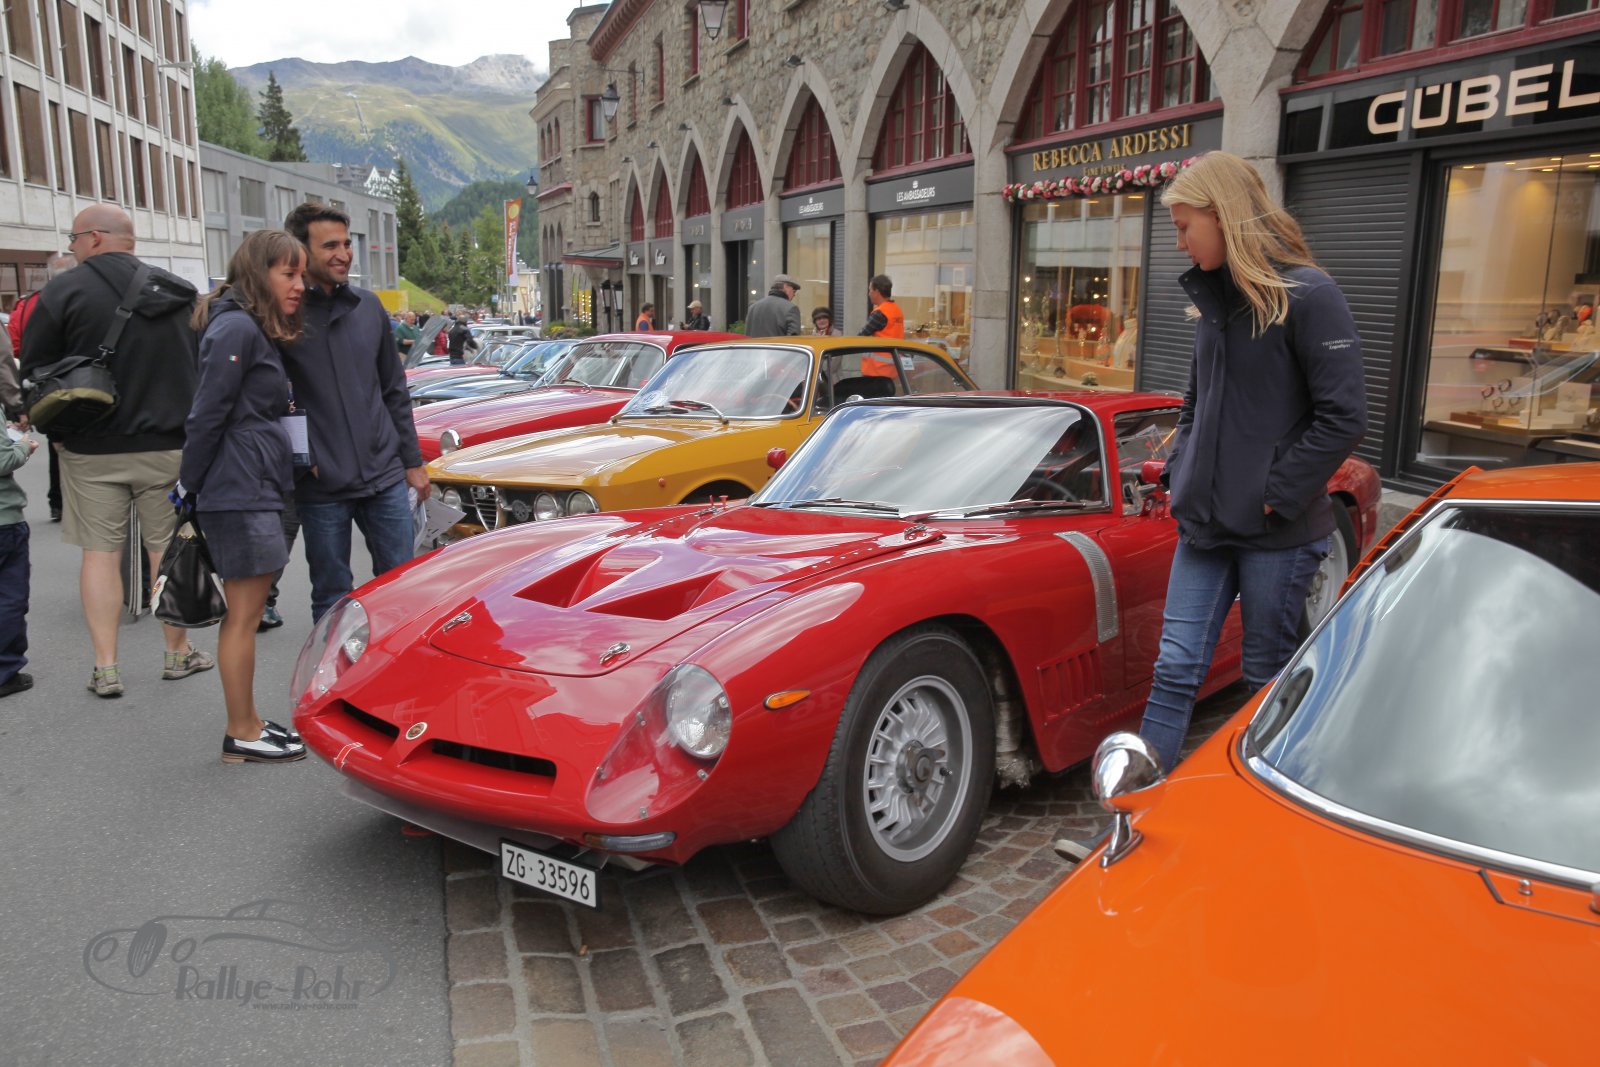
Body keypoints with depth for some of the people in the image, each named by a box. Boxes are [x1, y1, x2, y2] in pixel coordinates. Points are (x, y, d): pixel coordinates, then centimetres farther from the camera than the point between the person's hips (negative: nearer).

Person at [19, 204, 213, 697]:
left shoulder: (64, 291, -7)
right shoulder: (180, 292, 4)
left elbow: (34, 374, -5)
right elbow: (203, 367, 9)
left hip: (92, 450, -2)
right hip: (168, 445, 2)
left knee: (100, 551, 5)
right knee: (168, 548, 10)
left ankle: (105, 668, 7)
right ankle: (179, 653, 20)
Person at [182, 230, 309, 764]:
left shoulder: (258, 331, 18)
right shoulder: (237, 328, -14)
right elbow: (207, 415, -16)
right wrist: (188, 486, -13)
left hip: (253, 489, 10)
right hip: (238, 493, -10)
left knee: (244, 612, 15)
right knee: (244, 613, -2)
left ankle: (247, 722, 25)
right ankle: (242, 735, 8)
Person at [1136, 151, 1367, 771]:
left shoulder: (1307, 296, -11)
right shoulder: (1214, 297, 11)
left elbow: (1343, 417, -15)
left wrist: (1275, 497, -15)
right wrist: (1179, 473, 8)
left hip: (1277, 533, -6)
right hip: (1206, 523, 6)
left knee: (1267, 679, 8)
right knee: (1176, 668, 5)